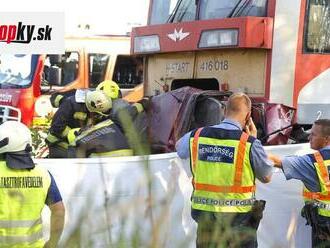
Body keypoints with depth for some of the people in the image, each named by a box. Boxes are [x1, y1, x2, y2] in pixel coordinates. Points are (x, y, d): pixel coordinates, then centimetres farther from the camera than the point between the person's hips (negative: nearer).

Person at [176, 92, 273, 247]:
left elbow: (179, 148, 22)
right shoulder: (249, 142, -13)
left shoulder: (196, 136, -2)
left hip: (204, 214, 3)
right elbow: (267, 177, 1)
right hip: (238, 217, -3)